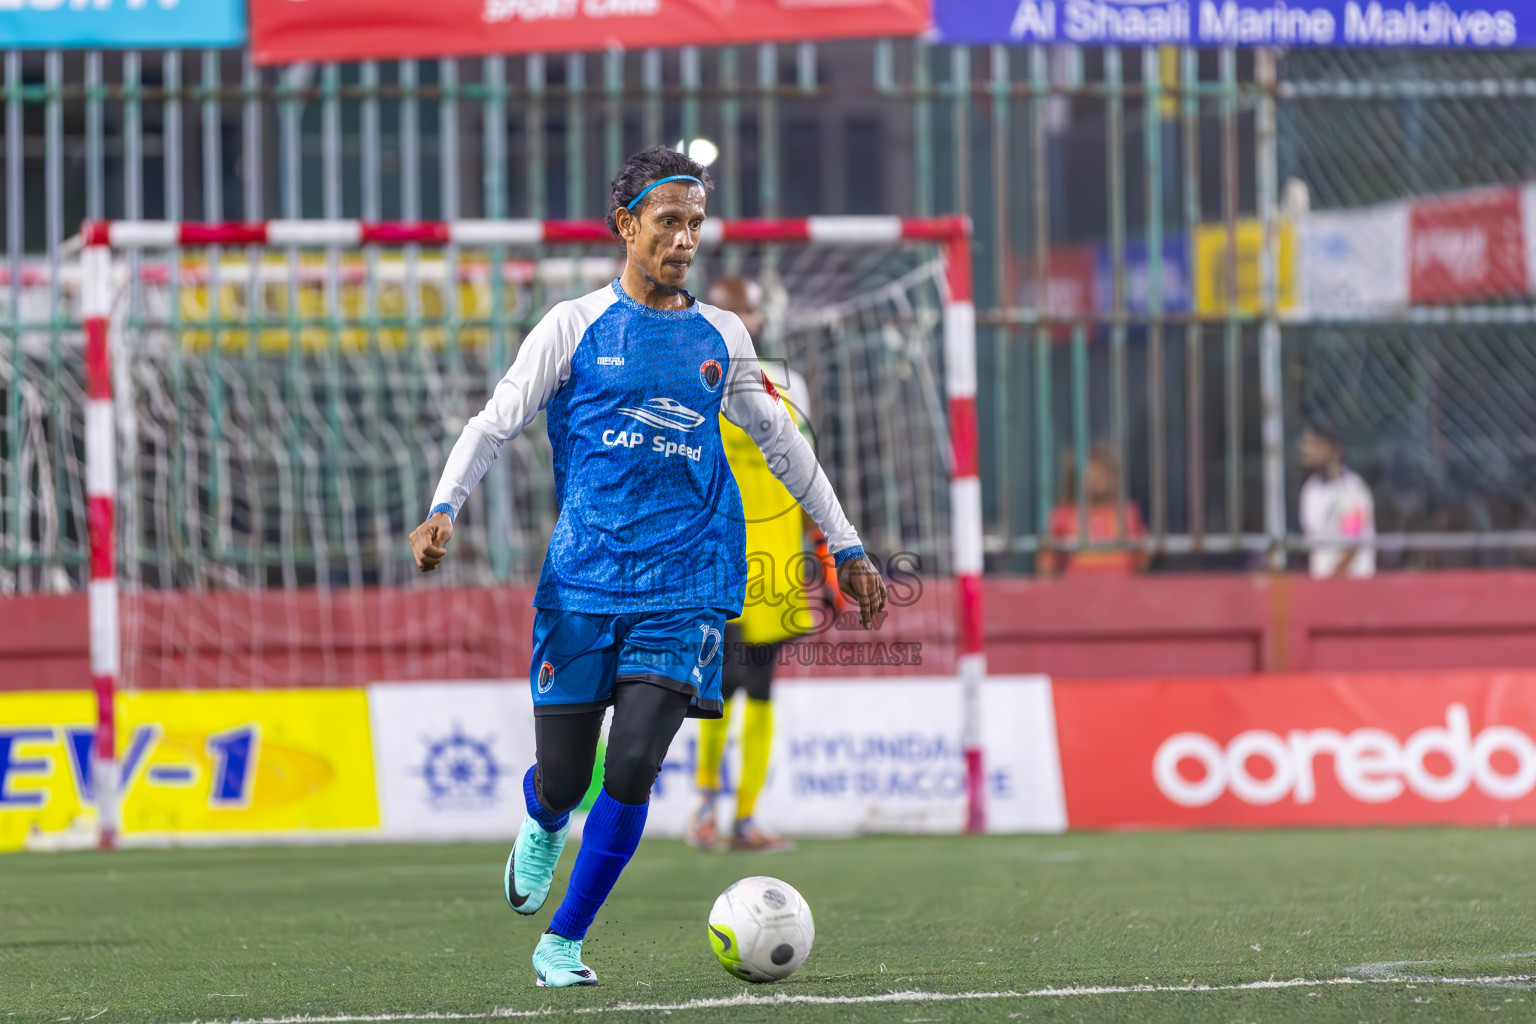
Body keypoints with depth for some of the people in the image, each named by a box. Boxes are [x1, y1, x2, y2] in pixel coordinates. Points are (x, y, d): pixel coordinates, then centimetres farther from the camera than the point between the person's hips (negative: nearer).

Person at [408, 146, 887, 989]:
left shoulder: (721, 337, 11)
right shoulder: (576, 327, 4)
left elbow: (783, 445, 23)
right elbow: (495, 422, 1)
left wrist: (846, 547, 25)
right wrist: (444, 508, -15)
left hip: (684, 583, 1)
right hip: (582, 580, -1)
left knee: (631, 771, -14)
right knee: (560, 780, 0)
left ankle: (562, 942, 2)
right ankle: (542, 827, 39)